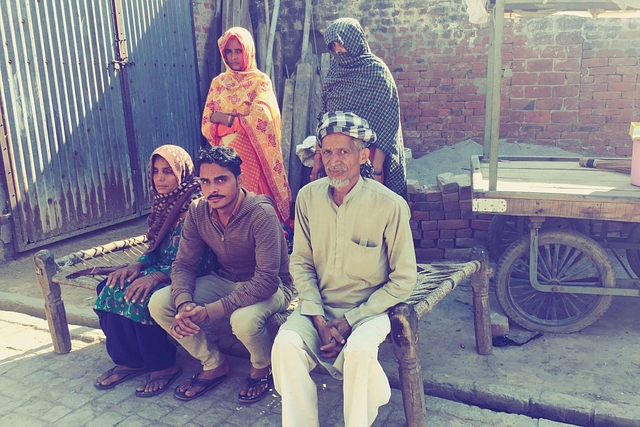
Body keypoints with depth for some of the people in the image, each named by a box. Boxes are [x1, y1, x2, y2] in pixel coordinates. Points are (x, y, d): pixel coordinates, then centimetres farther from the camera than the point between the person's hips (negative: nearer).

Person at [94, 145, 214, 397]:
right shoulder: (164, 203, 9)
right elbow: (155, 248, 15)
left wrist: (155, 277, -30)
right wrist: (136, 266, -5)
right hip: (162, 270, 8)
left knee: (141, 297, -30)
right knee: (112, 288, -11)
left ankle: (163, 365, -8)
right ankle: (129, 360, 1)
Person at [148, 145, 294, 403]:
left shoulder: (261, 213, -28)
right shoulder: (198, 212, -9)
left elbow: (267, 280, -31)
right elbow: (183, 264, -4)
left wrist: (211, 311, -34)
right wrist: (184, 304, -25)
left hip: (270, 287, -6)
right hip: (225, 281, 6)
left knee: (244, 319, -38)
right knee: (158, 303, -11)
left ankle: (262, 367, 0)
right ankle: (213, 365, 9)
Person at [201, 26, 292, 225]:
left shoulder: (260, 81, 1)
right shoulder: (218, 83, 12)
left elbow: (260, 121, -13)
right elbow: (206, 124, 5)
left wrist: (225, 118, -6)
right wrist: (239, 119, -10)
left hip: (251, 155, -3)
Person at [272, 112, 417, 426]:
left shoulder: (390, 205, -14)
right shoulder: (308, 197, -3)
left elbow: (403, 279, -8)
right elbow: (301, 262, 2)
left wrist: (350, 320, -14)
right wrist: (320, 320, -11)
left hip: (369, 309, -2)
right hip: (319, 306, 3)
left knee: (359, 350, -32)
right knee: (286, 344, -26)